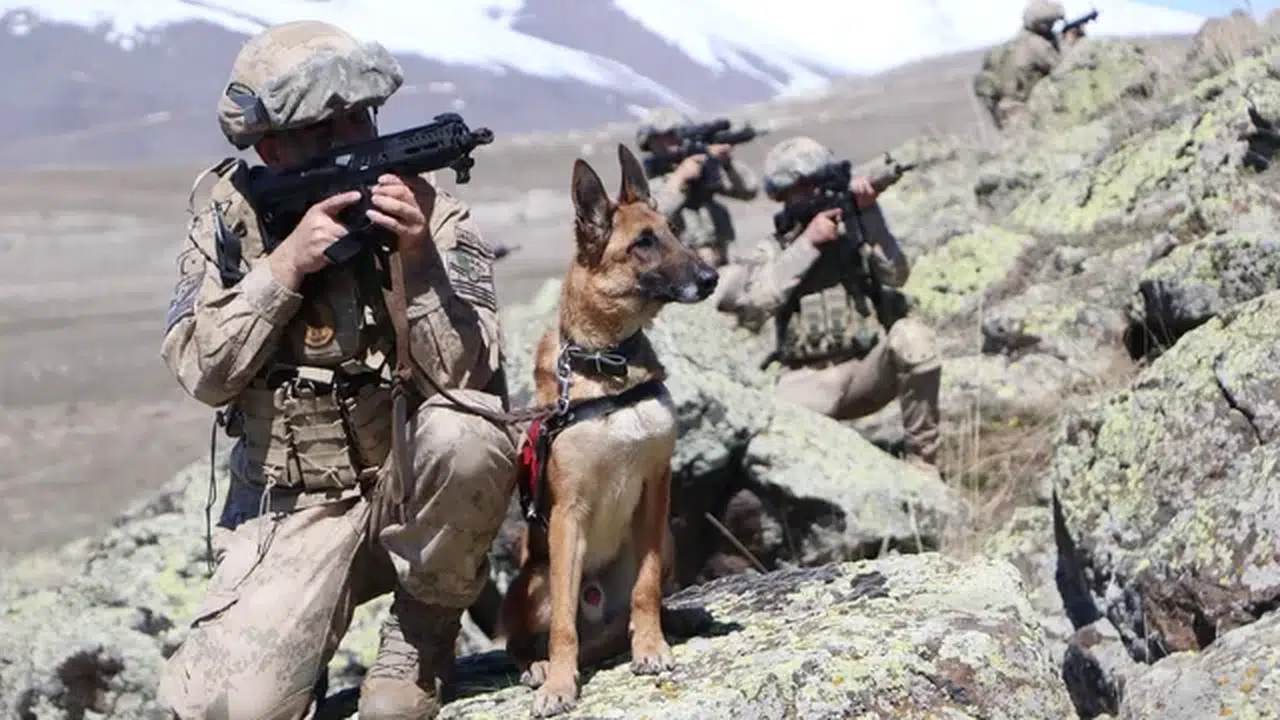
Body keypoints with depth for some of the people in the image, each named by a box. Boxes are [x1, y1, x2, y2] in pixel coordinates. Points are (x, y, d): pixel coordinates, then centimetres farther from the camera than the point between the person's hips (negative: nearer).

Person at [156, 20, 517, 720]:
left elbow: (462, 375, -18)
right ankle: (301, 634, 15)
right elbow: (203, 372, -10)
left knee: (462, 438, -35)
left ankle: (421, 627, -8)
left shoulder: (435, 219, -8)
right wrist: (288, 261, -20)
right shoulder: (231, 220, -1)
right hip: (289, 510, 0)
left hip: (415, 489, 0)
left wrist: (417, 256, -30)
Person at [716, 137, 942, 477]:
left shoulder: (854, 230, 11)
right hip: (808, 382, -2)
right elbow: (751, 307, -10)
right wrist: (807, 243, -11)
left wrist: (869, 210, -14)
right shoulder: (774, 250, 9)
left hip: (868, 370, 2)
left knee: (912, 336, -30)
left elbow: (895, 275, -6)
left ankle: (923, 462, -17)